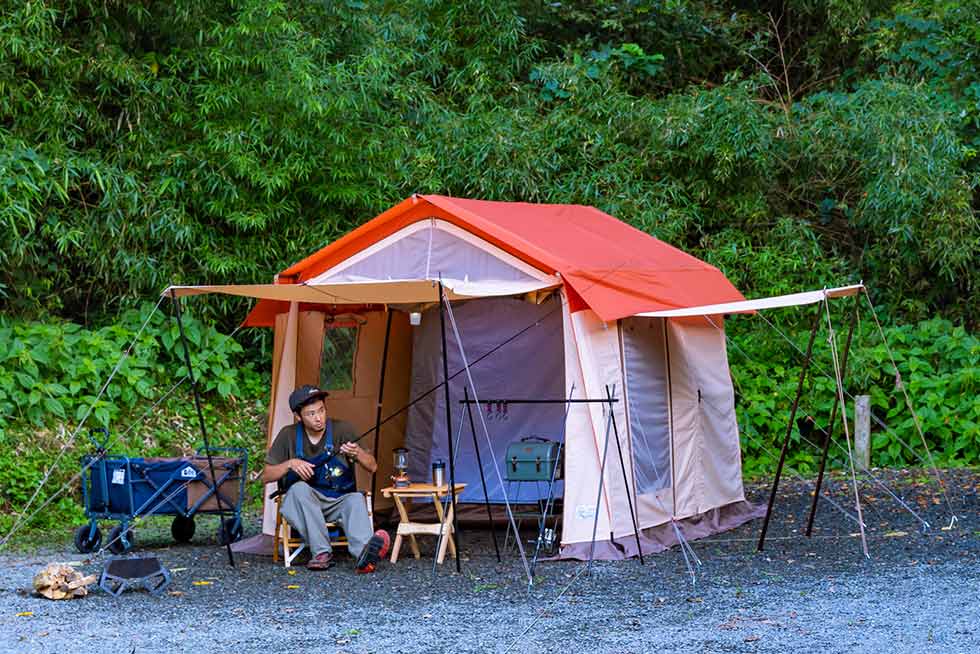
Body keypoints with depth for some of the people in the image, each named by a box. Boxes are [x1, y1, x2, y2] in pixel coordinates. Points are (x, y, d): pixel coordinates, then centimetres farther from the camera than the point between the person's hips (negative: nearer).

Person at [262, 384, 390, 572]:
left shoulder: (342, 430, 0)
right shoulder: (289, 436, 2)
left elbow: (372, 467, -1)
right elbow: (266, 477, 3)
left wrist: (357, 453, -23)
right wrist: (290, 463, -16)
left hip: (339, 501, 0)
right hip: (303, 503, 0)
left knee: (356, 499, -33)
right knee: (299, 488, -33)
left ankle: (364, 554, -60)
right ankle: (321, 552, -40)